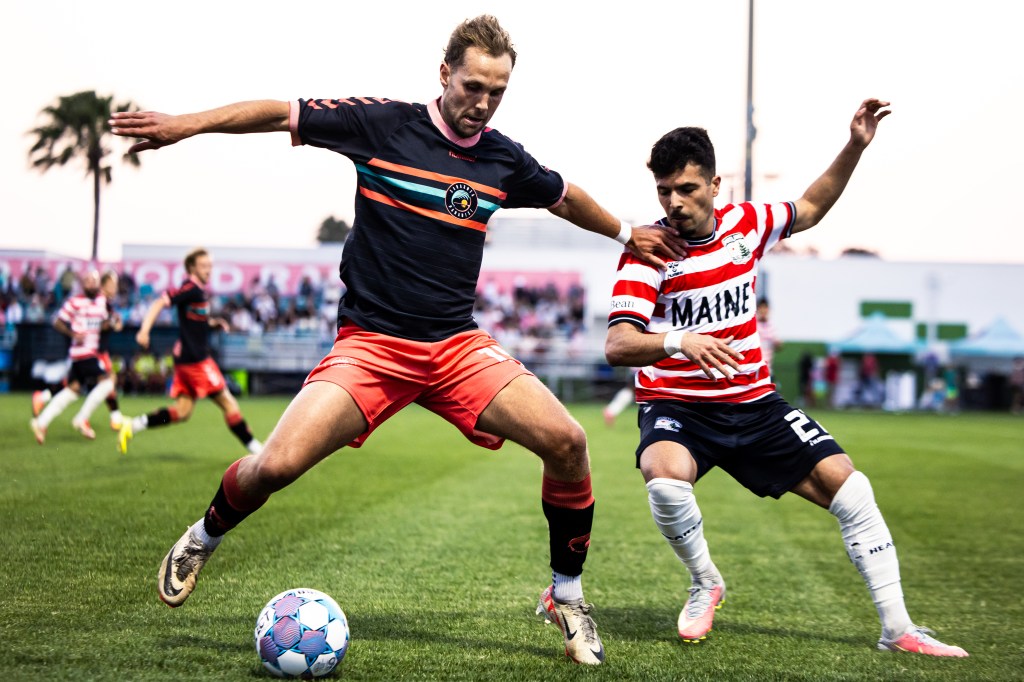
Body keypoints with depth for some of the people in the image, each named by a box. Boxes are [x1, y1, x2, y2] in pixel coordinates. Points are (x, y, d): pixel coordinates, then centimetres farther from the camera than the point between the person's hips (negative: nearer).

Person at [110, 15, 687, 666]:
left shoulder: (504, 159, 7)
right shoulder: (383, 123, -4)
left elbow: (566, 197, 27)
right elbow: (283, 114, 0)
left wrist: (626, 233, 37)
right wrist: (186, 124, -6)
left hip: (458, 345, 3)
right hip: (370, 343, -3)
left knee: (567, 442, -16)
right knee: (277, 465, -20)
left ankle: (567, 597, 6)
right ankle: (203, 539, 15)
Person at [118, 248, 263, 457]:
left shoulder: (200, 290, 13)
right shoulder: (191, 288, -14)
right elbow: (160, 303, -21)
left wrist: (213, 322, 11)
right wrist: (144, 330, -32)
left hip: (186, 359, 9)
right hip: (195, 359, -9)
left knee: (182, 412, 9)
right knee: (228, 402, -2)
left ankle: (132, 426, 5)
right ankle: (256, 449, 5)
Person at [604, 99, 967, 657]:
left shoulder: (746, 223, 2)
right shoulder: (648, 252, -13)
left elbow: (810, 208, 22)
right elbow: (616, 345, -21)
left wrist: (855, 147, 11)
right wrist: (679, 342, -40)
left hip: (753, 402, 4)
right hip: (675, 404, -4)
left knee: (847, 485, -6)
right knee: (664, 475, -36)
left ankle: (897, 628, 3)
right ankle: (705, 584, -7)